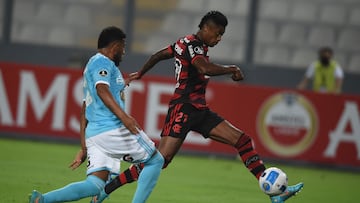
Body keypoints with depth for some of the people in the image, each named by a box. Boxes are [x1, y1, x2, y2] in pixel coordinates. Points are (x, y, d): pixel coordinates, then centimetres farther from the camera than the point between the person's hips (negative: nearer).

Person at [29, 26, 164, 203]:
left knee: (94, 185, -1)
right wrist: (123, 116, -34)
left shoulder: (92, 64, 28)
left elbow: (85, 110, 28)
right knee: (156, 161, 5)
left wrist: (84, 148, 28)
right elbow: (102, 90, -22)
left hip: (93, 133, 9)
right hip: (113, 128, -9)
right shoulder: (103, 62, -2)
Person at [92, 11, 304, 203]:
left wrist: (140, 73, 44)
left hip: (199, 111, 10)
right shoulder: (191, 43, -11)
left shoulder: (188, 43, 17)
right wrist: (232, 69, -16)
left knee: (243, 140, 0)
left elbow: (158, 55, 29)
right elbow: (205, 68, -30)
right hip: (183, 108, -10)